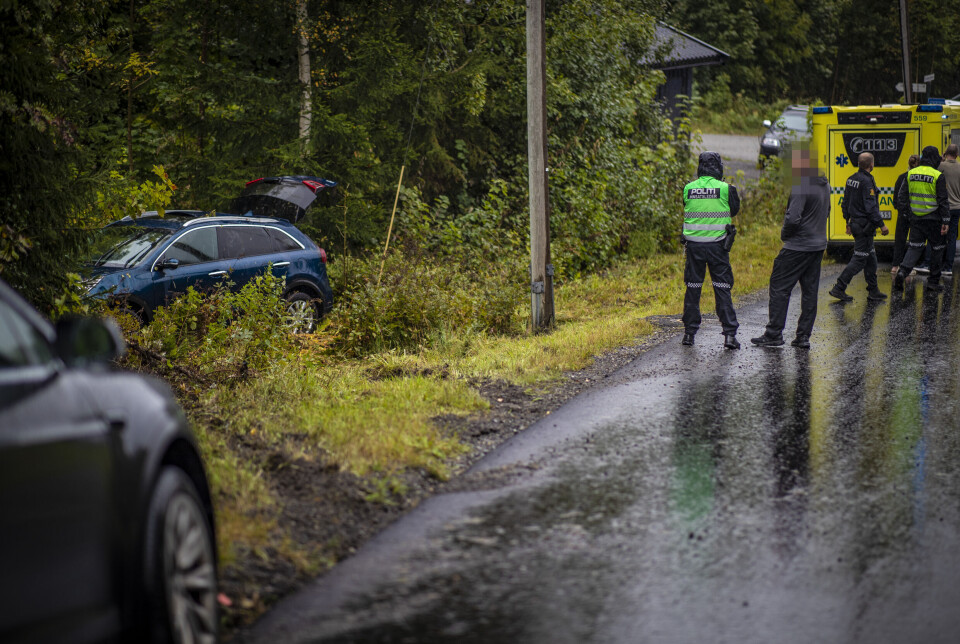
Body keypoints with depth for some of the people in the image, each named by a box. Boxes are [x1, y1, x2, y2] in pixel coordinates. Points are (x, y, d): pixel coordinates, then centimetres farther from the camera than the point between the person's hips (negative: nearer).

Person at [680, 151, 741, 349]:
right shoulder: (726, 189, -8)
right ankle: (729, 334, -1)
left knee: (693, 288, 12)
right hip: (717, 245, -2)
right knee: (722, 288, 3)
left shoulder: (688, 188, -1)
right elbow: (734, 210, 7)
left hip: (694, 245, 2)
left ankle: (689, 332, 14)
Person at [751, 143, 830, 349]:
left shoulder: (801, 187, -20)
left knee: (779, 287, 0)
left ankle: (774, 334, 1)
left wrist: (784, 234, -6)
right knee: (810, 290, 10)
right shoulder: (824, 185, 9)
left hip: (798, 246, -9)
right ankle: (803, 336, 12)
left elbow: (793, 218, -24)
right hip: (818, 245, 9)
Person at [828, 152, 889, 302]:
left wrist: (848, 222, 25)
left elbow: (846, 203, 17)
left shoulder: (851, 179, 9)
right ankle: (839, 288, -7)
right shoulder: (866, 181, -18)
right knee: (859, 259, -5)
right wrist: (881, 225, -14)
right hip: (865, 225, -10)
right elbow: (871, 207, -20)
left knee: (871, 258, 15)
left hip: (855, 222, 10)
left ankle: (873, 291, 19)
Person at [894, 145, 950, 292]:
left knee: (914, 247, 8)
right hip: (933, 219, -4)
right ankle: (933, 281, 14)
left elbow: (902, 196, 8)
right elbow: (943, 201, -11)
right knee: (936, 249, 10)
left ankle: (902, 272, -16)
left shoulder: (911, 173, 3)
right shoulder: (938, 176, -12)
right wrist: (945, 221, -8)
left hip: (915, 218, 4)